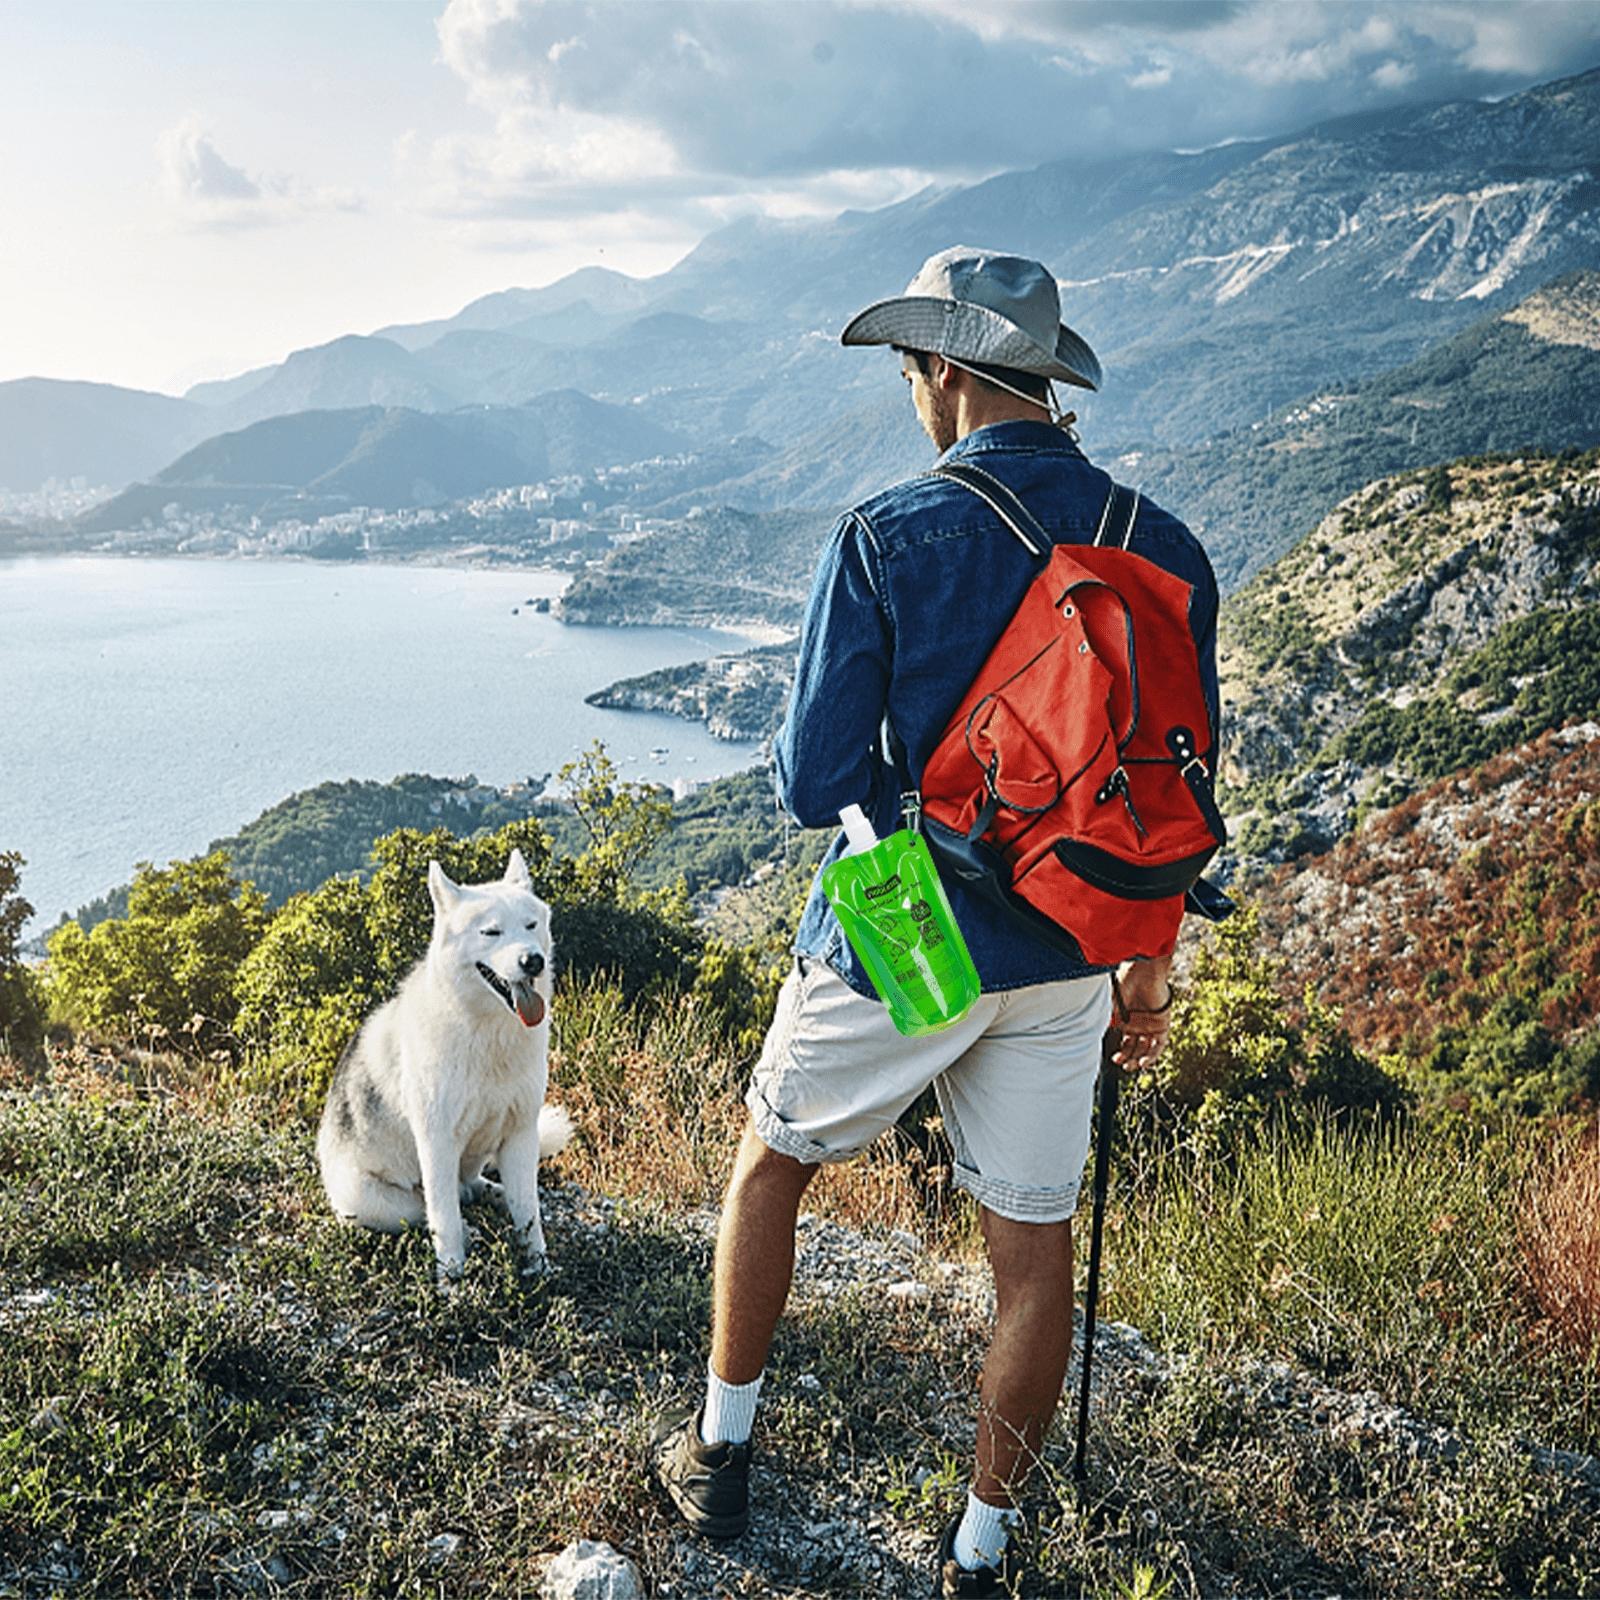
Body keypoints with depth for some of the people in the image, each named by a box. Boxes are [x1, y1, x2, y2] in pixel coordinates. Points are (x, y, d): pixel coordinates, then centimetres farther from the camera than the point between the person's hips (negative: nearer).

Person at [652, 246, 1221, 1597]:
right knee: (1035, 1246, 12)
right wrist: (1148, 972, 14)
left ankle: (721, 1454, 34)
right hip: (1062, 962, 3)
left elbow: (814, 784, -15)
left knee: (771, 1165, 21)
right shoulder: (1163, 549, -2)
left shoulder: (885, 538, -15)